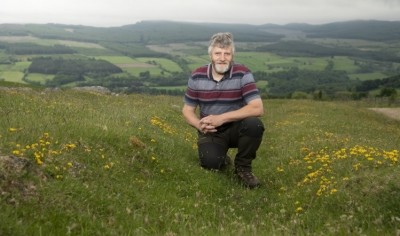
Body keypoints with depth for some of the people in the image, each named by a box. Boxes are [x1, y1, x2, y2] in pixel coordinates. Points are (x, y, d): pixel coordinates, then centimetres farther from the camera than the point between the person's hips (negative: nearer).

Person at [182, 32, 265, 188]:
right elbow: (187, 109, 2)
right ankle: (221, 160, 15)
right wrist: (199, 125, -21)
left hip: (235, 128, -1)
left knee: (254, 124, -33)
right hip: (210, 132, 1)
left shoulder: (243, 74, -15)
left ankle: (242, 167, -5)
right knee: (210, 162, -27)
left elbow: (257, 108, -23)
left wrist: (221, 118, -29)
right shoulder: (197, 76, -7)